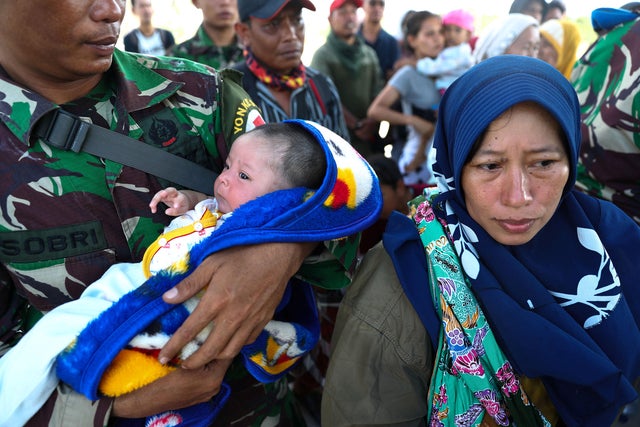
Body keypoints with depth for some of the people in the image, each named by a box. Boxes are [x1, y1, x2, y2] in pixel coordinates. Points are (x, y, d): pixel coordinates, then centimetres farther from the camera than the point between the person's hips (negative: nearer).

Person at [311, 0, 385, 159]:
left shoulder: (369, 53, 15)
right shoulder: (323, 55, -1)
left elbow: (379, 90, 12)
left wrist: (374, 120, -6)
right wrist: (356, 125, -13)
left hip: (369, 135, 5)